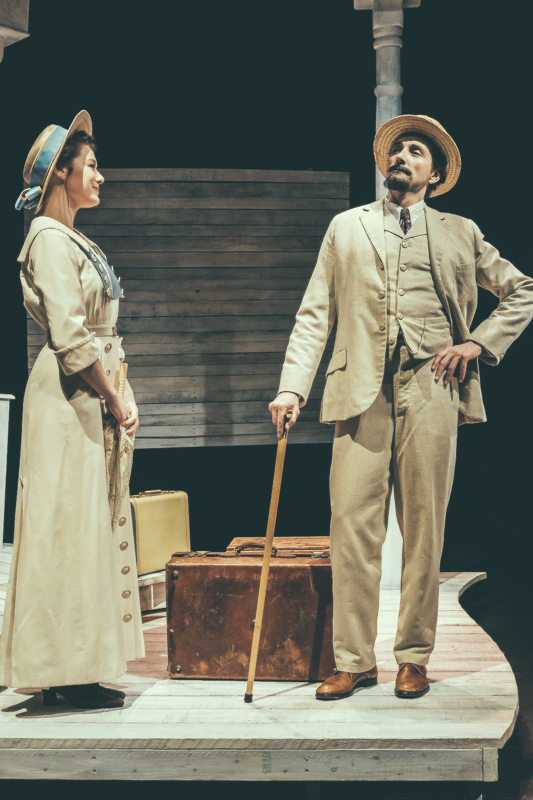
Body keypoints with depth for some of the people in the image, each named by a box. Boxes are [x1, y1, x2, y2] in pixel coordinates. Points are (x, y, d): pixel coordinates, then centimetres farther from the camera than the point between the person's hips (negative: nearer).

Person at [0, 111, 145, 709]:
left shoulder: (76, 241, 18)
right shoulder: (49, 238, -11)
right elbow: (70, 337, -19)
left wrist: (121, 393, 7)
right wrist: (115, 401, -12)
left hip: (94, 397, 10)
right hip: (69, 398, -10)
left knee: (92, 524, 11)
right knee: (70, 527, -5)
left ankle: (81, 670, 17)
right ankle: (67, 670, 2)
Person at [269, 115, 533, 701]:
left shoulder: (459, 234, 15)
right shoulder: (347, 228, 17)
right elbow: (315, 313, 11)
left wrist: (479, 343, 4)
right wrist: (292, 387, 0)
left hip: (431, 392, 0)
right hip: (363, 391, 0)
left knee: (424, 530, 0)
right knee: (352, 526, -5)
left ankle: (414, 658, 10)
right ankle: (353, 660, 2)